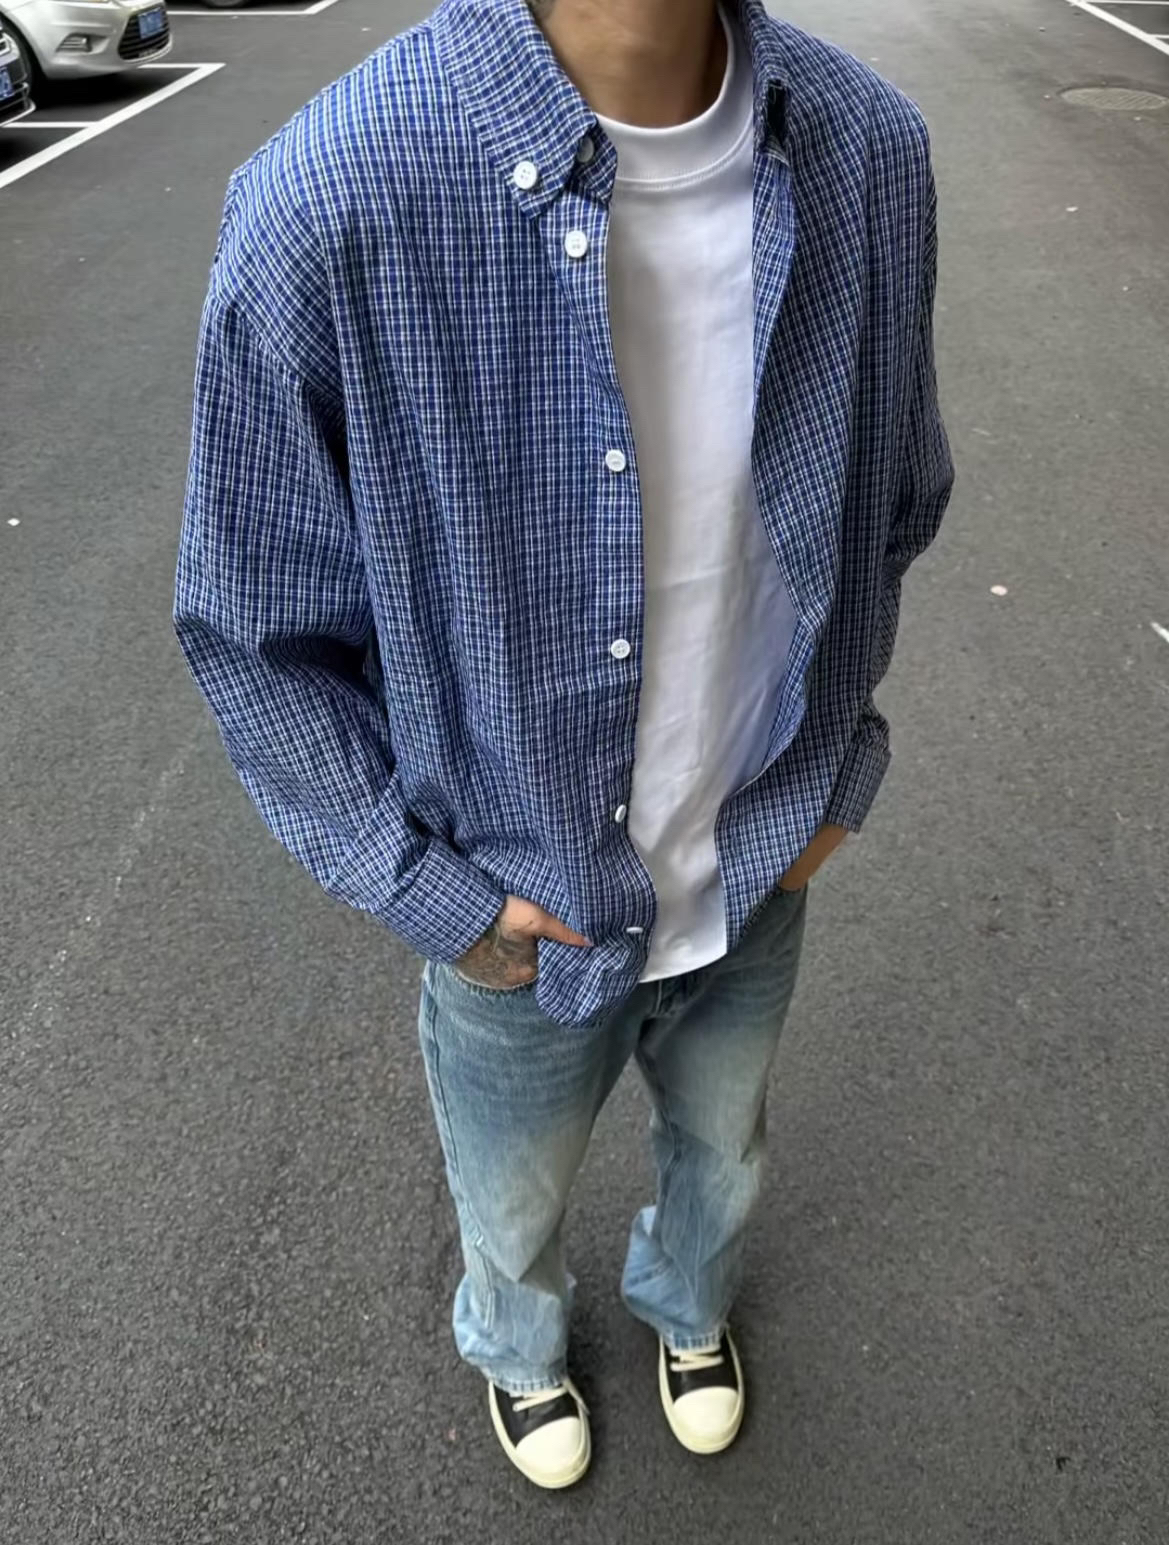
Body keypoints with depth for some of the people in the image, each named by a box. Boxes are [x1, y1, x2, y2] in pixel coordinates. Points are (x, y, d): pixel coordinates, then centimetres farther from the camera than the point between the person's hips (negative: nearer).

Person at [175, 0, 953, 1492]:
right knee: (514, 1204, 28)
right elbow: (254, 632, -15)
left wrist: (838, 772, 0)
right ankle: (517, 1347, 67)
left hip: (761, 875, 3)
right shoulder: (326, 207, -28)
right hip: (527, 920, -2)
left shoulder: (867, 149, -15)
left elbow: (889, 510, 2)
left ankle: (688, 1307, 69)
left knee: (721, 1153, 32)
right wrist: (433, 895, -14)